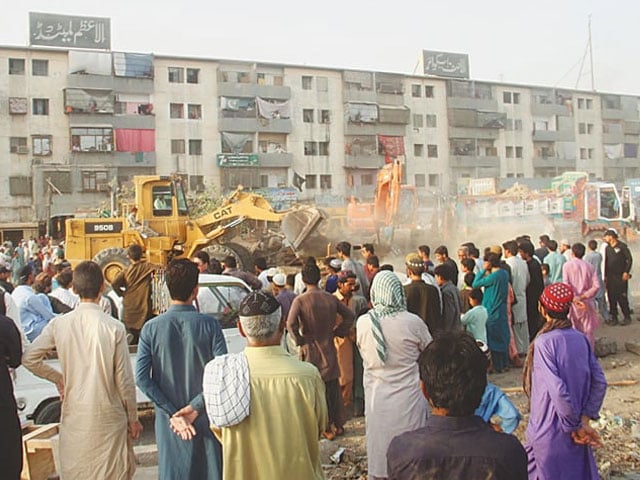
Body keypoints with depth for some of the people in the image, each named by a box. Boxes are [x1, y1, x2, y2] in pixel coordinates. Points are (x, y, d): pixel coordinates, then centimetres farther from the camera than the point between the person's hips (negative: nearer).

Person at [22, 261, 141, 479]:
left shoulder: (59, 324, -8)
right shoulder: (114, 328, -15)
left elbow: (29, 358, 1)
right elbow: (124, 380, -10)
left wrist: (58, 378, 13)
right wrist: (133, 418, 3)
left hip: (73, 416, 3)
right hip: (109, 417, -3)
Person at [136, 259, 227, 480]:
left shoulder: (151, 328, -8)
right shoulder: (209, 325, -11)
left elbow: (142, 377, -12)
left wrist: (172, 412, -10)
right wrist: (196, 406, -12)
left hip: (169, 421, 1)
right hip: (205, 417, -1)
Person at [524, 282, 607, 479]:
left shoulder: (544, 342, -21)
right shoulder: (581, 339, -2)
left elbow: (558, 390, -25)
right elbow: (599, 382, -3)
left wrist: (576, 426, -13)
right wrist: (585, 419, -4)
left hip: (549, 432, -6)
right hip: (574, 430, 6)